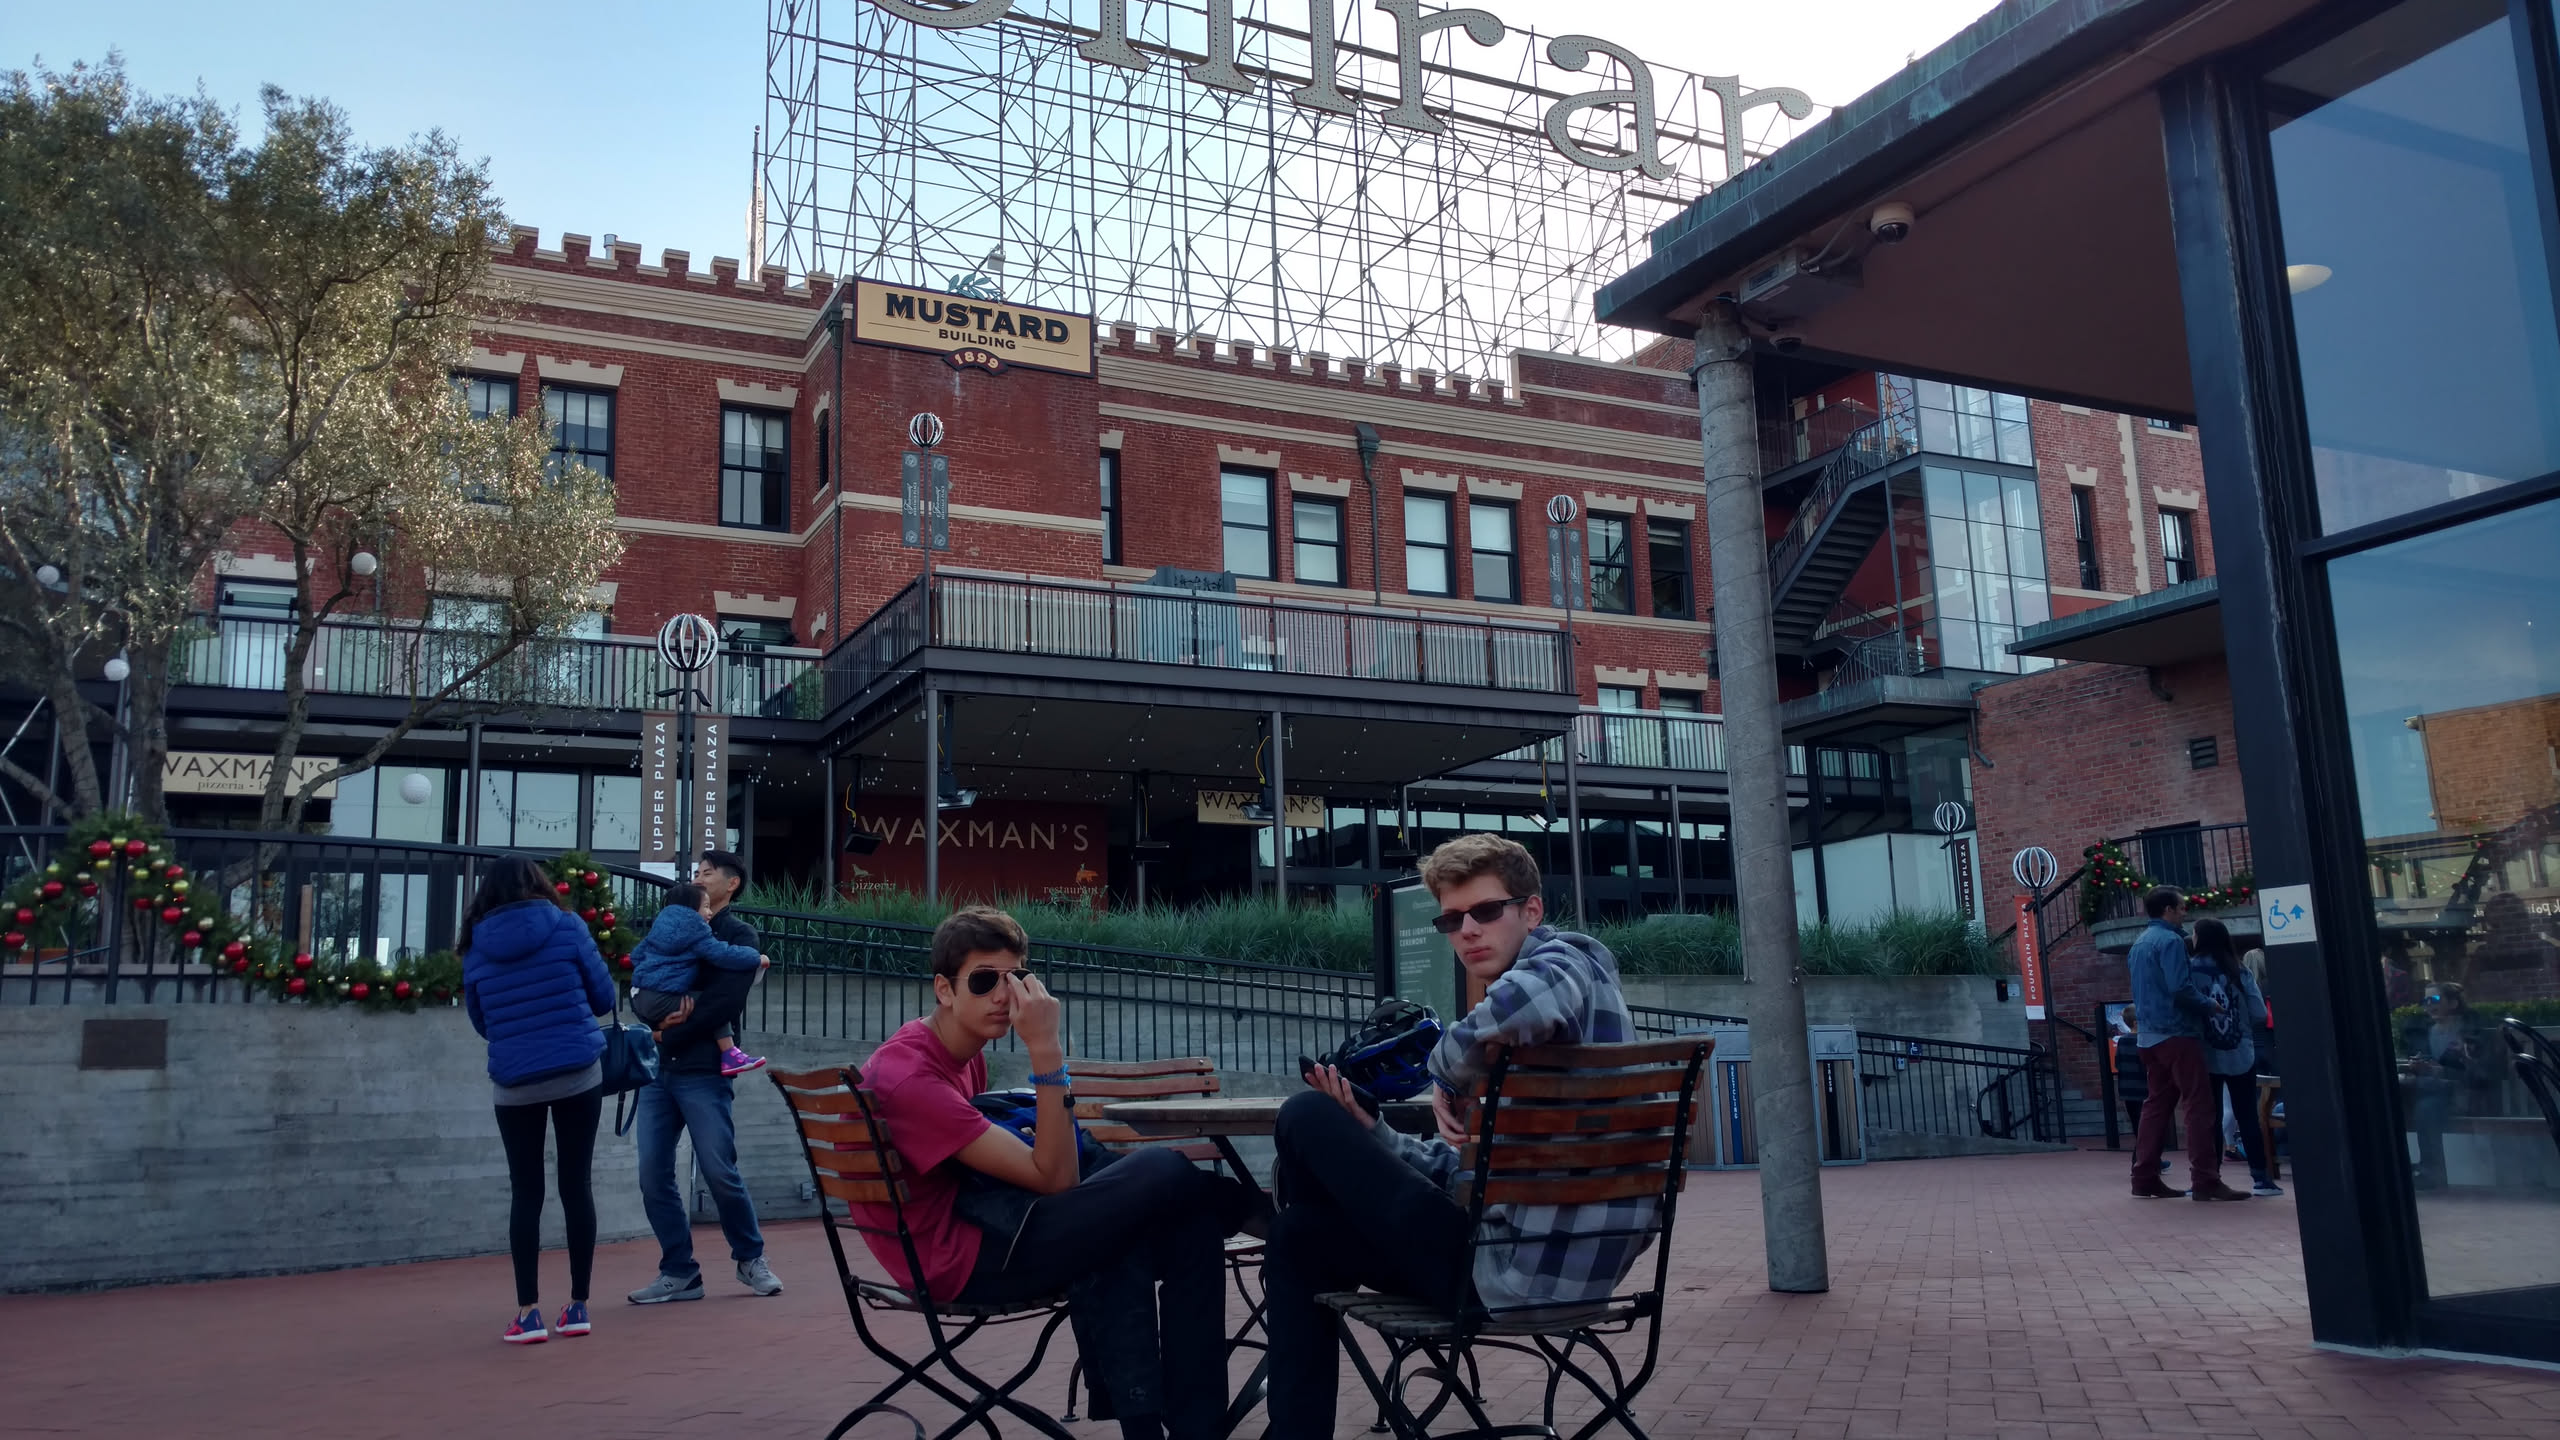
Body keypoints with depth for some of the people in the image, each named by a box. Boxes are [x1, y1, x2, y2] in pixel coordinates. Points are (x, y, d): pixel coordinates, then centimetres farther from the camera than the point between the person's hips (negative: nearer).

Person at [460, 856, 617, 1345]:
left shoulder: (476, 947, 2)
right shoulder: (566, 928, -3)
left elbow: (480, 1022, 13)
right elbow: (604, 997, 3)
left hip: (515, 1084, 1)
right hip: (579, 1075, -1)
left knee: (525, 1193, 8)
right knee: (577, 1185, 8)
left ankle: (528, 1312, 5)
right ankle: (578, 1306, 13)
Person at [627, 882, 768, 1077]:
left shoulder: (664, 924, 19)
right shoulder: (694, 930, -10)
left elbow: (637, 953, 28)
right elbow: (722, 955, -18)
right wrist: (757, 959, -8)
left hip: (641, 996, 10)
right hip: (661, 1001, -10)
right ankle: (730, 1057, -22)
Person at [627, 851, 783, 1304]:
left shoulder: (739, 935, 3)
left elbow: (724, 1001, -10)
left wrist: (670, 1032, -9)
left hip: (703, 1071, -5)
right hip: (658, 1070, 5)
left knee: (719, 1172, -7)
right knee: (653, 1175, 0)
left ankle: (750, 1259, 13)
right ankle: (679, 1272, 10)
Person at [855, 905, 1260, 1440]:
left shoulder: (966, 1051, 8)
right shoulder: (909, 1075, -21)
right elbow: (1054, 1178, -23)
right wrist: (1046, 1050, -27)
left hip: (975, 1213, 10)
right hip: (959, 1258, -9)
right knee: (1165, 1174, -19)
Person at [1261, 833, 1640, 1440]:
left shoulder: (1566, 960, -7)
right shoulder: (1512, 999, 19)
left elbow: (1528, 1004, -36)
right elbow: (1460, 1171, 16)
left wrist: (1446, 1071, -16)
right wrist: (1366, 1133, 0)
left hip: (1517, 1265, -10)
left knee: (1306, 1117, -1)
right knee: (1297, 1238, 21)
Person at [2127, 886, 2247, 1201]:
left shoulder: (2140, 943, 17)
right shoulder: (2170, 941, -11)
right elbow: (2181, 988, -20)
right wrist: (2211, 1006, -7)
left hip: (2149, 1036, 9)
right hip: (2176, 1033, -9)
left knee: (2157, 1104, 11)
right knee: (2199, 1106, -7)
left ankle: (2145, 1178, 10)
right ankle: (2205, 1181, -10)